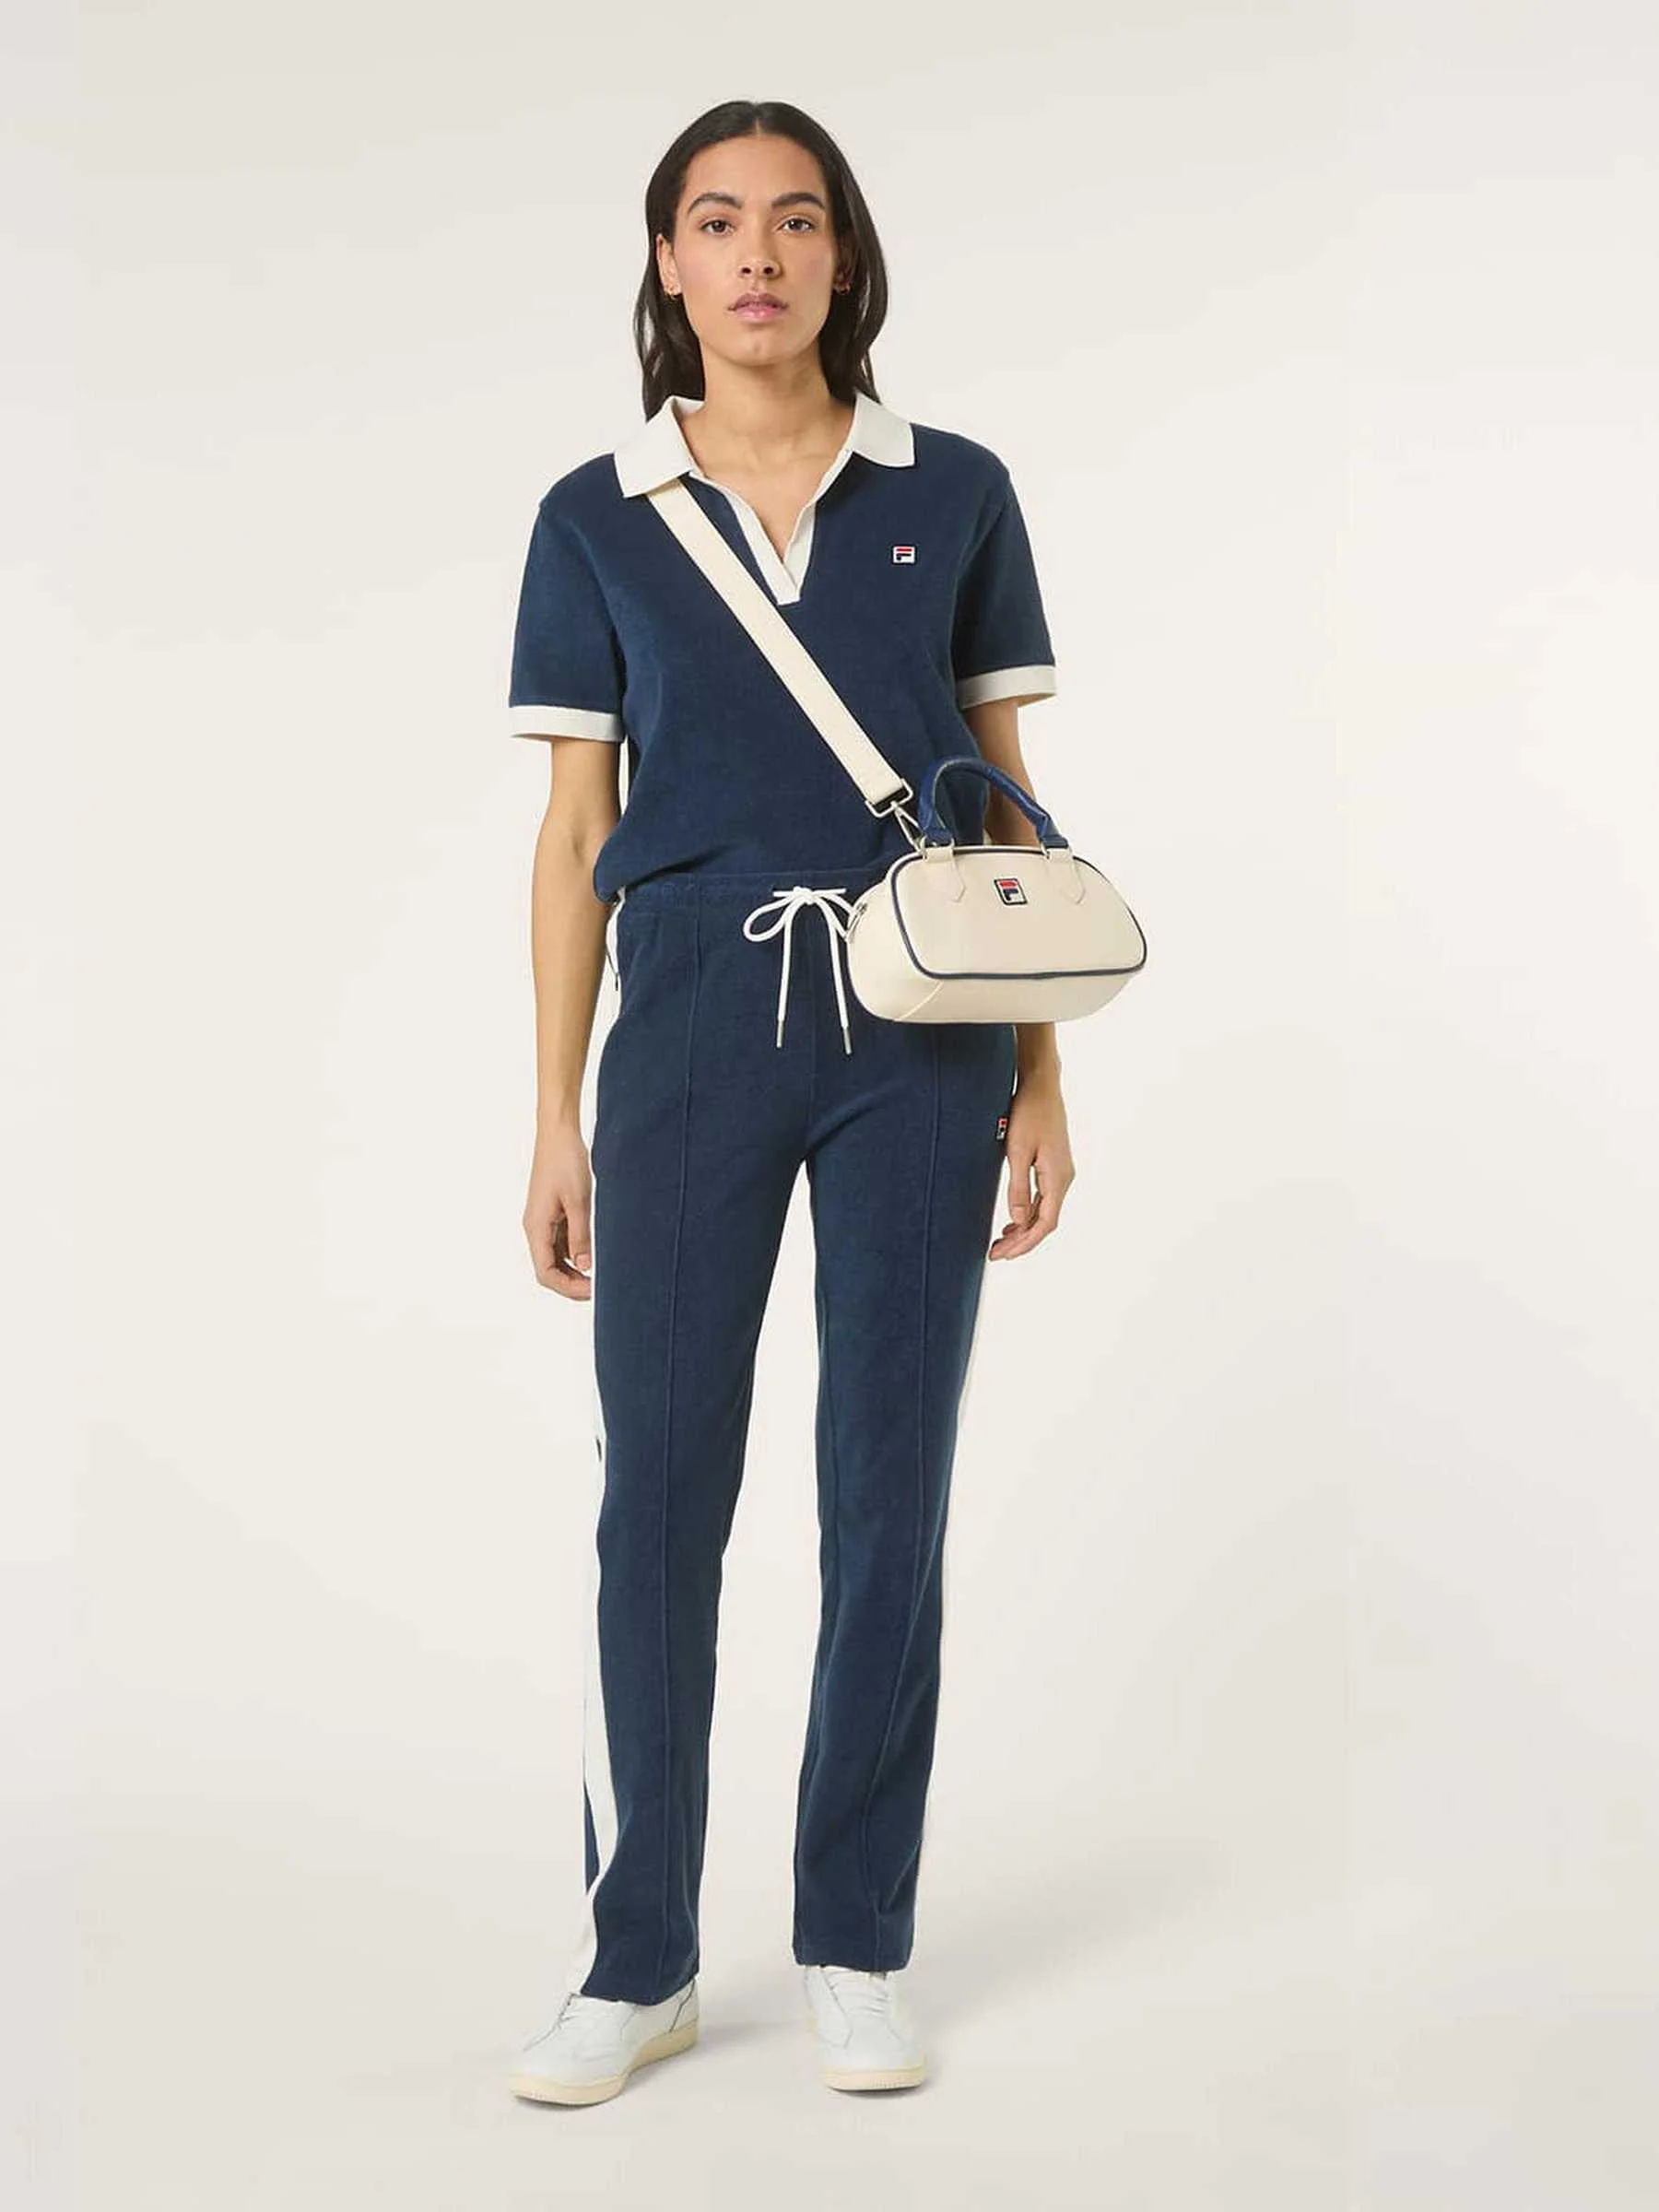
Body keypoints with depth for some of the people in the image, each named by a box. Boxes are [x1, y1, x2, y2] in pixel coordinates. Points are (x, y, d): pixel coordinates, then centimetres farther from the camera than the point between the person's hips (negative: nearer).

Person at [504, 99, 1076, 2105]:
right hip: (694, 1018, 0)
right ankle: (636, 1959, 16)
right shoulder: (596, 519, 6)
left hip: (917, 1031, 0)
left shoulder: (953, 495, 6)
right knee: (657, 1490, 1)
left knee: (888, 1486, 5)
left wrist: (1042, 1084, 3)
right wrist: (556, 1122, 2)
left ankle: (857, 1947, 19)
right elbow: (574, 835, 6)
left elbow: (1010, 809, 8)